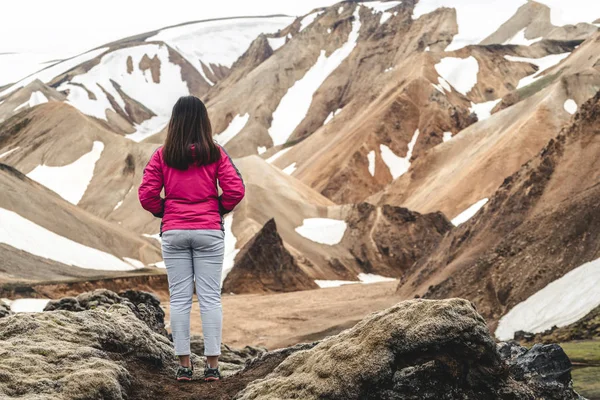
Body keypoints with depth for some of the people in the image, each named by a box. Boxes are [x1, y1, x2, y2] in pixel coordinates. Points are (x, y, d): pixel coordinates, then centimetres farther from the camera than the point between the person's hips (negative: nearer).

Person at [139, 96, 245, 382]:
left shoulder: (162, 155, -2)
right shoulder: (215, 153, -3)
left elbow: (146, 195, -5)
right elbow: (236, 190, -9)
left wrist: (163, 212, 12)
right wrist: (219, 209, 8)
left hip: (174, 233, 1)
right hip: (209, 232, -1)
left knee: (179, 298, 5)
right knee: (210, 298, 2)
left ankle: (184, 364, 6)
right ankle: (212, 365, 1)